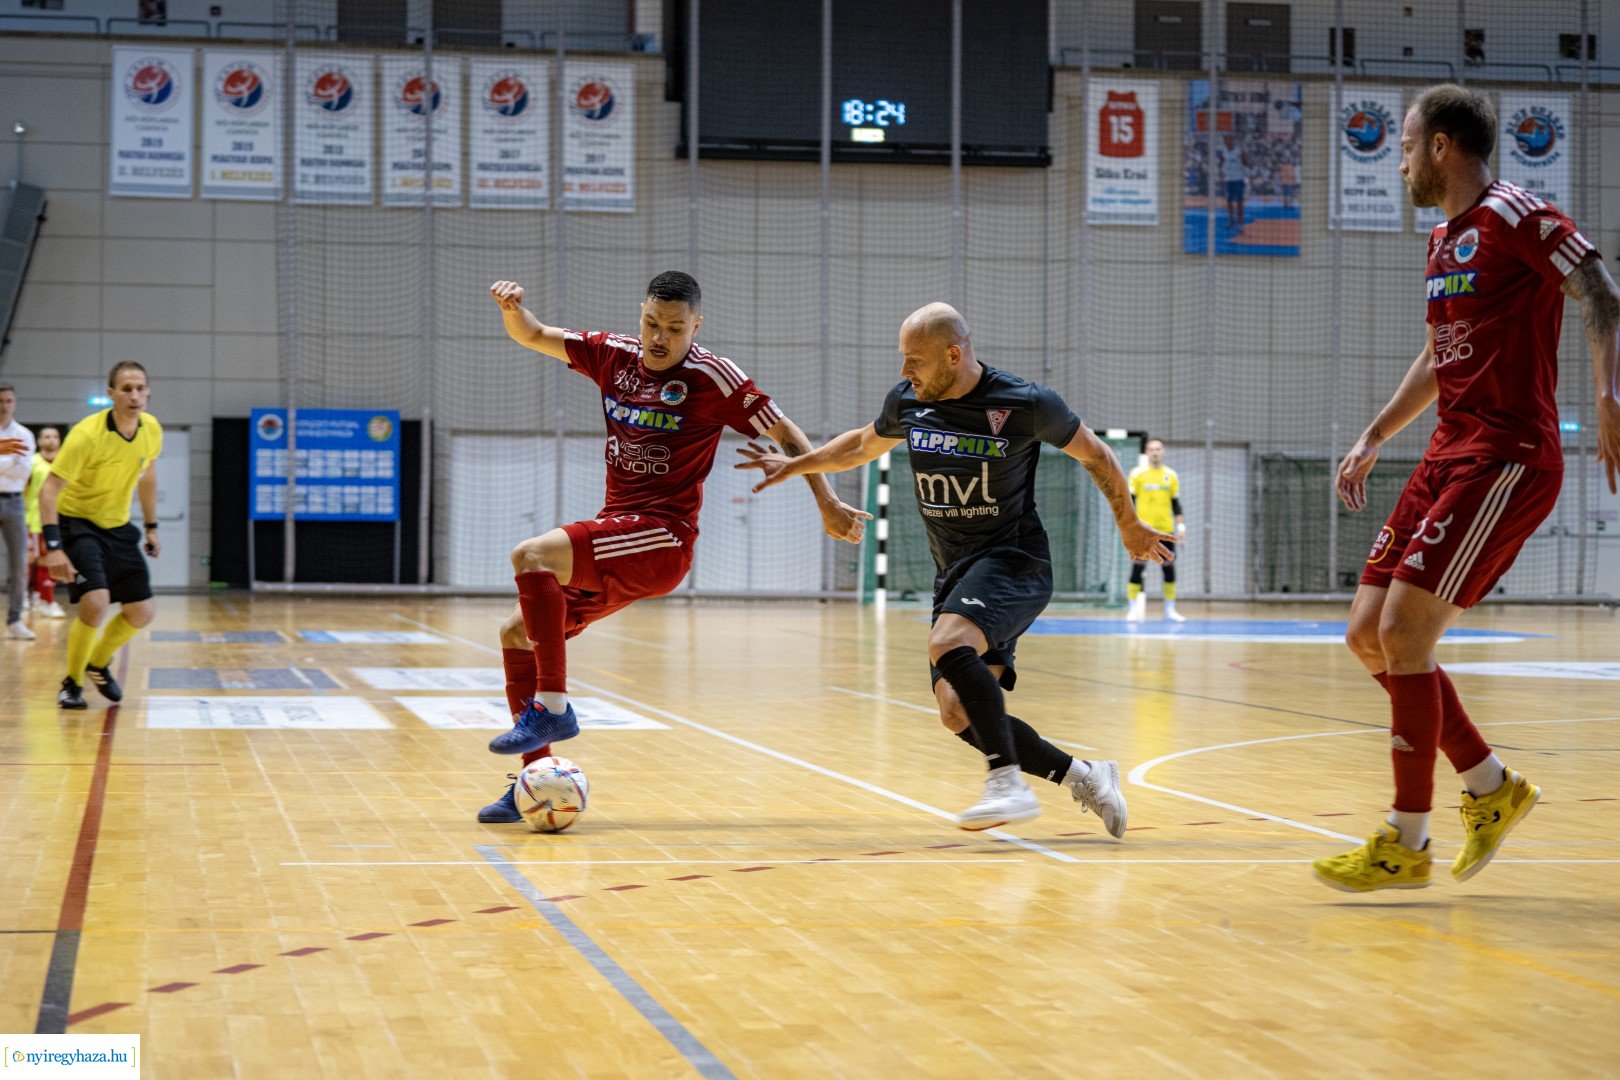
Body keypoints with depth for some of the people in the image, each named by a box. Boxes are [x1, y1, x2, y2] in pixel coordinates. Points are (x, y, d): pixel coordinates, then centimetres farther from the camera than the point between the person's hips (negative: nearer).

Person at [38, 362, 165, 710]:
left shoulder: (152, 430, -7)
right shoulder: (87, 435, -26)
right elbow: (49, 490, -26)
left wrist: (151, 527, 18)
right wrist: (53, 547, -34)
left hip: (117, 528, 6)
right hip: (76, 523, -6)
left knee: (142, 612, 4)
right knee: (96, 603, -24)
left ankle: (98, 663, 33)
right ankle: (71, 683, -1)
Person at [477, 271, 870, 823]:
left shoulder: (711, 376, -6)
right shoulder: (615, 355, 10)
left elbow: (785, 432, 1)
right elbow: (535, 337, 17)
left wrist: (828, 504, -4)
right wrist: (512, 308, -5)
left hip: (662, 538, -7)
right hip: (614, 535, 7)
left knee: (531, 555, -27)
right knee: (515, 632, 2)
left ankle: (552, 706, -22)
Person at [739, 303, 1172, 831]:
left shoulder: (1027, 404, -13)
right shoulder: (906, 402, 2)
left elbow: (1095, 455, 3)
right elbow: (865, 443, 26)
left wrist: (1129, 526, 13)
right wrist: (796, 464, 23)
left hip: (1013, 558, -7)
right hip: (954, 572, 7)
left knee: (948, 645, -34)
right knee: (957, 712, -6)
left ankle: (1009, 783, -30)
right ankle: (1082, 776, 10)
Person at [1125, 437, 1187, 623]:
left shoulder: (1171, 475, 9)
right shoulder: (1138, 473, 1)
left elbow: (1176, 504, 13)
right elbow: (1129, 501, 1)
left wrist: (1181, 526, 6)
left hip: (1165, 530, 3)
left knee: (1169, 567, 2)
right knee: (1138, 568, -7)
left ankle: (1170, 610, 9)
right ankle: (1132, 610, -2)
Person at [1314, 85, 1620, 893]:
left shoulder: (1514, 215, -9)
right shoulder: (1443, 240, 18)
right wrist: (1374, 438, 29)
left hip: (1509, 458, -9)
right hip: (1451, 455, 9)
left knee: (1403, 632, -14)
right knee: (1368, 635, 6)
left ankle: (1405, 844, -4)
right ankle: (1492, 787, 19)